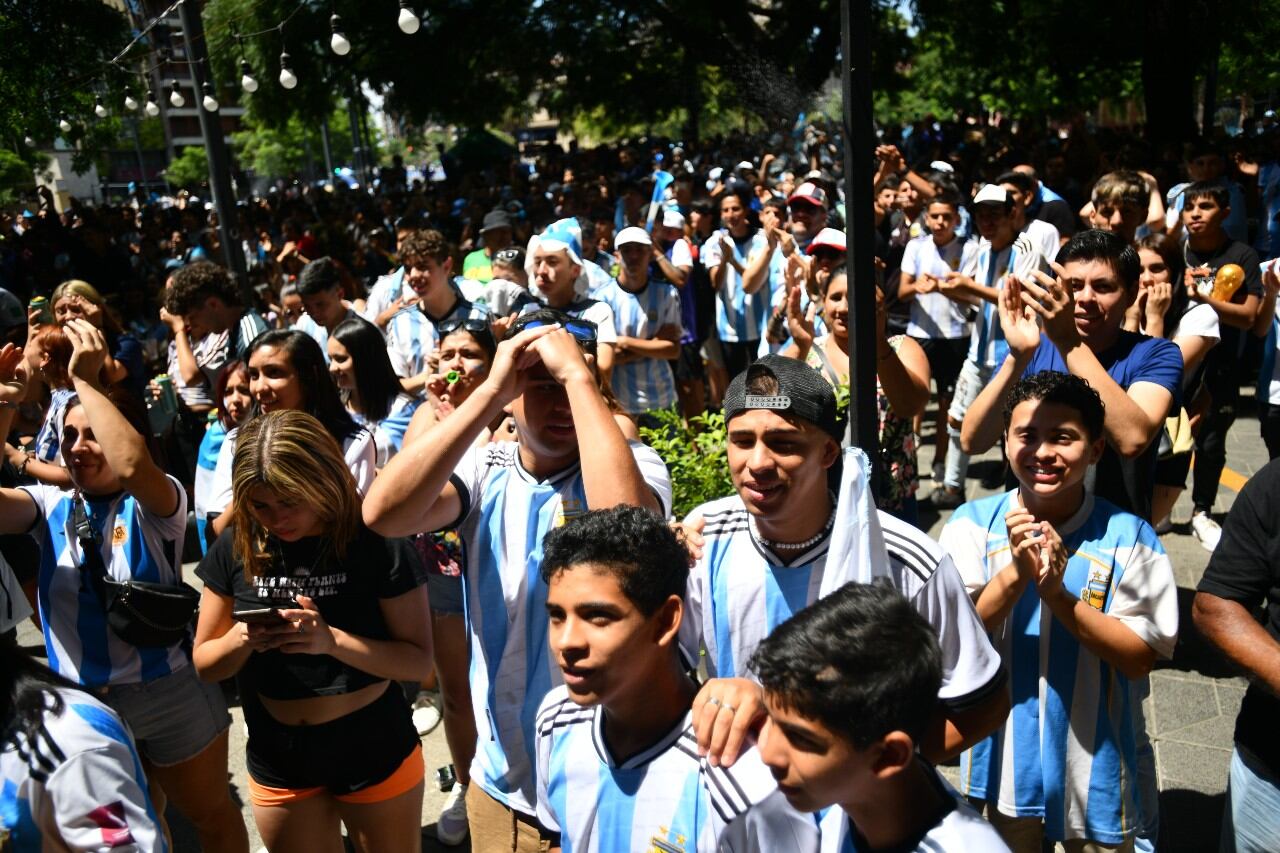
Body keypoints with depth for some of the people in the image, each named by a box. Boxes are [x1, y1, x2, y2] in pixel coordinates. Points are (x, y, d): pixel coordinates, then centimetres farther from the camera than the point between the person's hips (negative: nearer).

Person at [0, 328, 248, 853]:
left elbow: (132, 465, -37)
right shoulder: (49, 507, 0)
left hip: (168, 694, -4)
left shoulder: (157, 505, -13)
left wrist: (84, 380, -29)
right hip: (81, 704, 4)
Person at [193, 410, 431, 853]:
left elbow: (419, 661, -16)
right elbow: (204, 664, 1)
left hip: (375, 750, -3)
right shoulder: (235, 550, -7)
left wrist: (332, 640, -31)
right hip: (278, 761, 3)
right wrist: (242, 639, -21)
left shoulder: (377, 543, -17)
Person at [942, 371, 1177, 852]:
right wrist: (1015, 574, -28)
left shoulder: (1128, 536, -13)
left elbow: (1140, 658, -14)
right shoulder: (972, 524, -10)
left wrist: (1057, 593, -28)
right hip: (1006, 756, 1)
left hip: (1096, 764, -1)